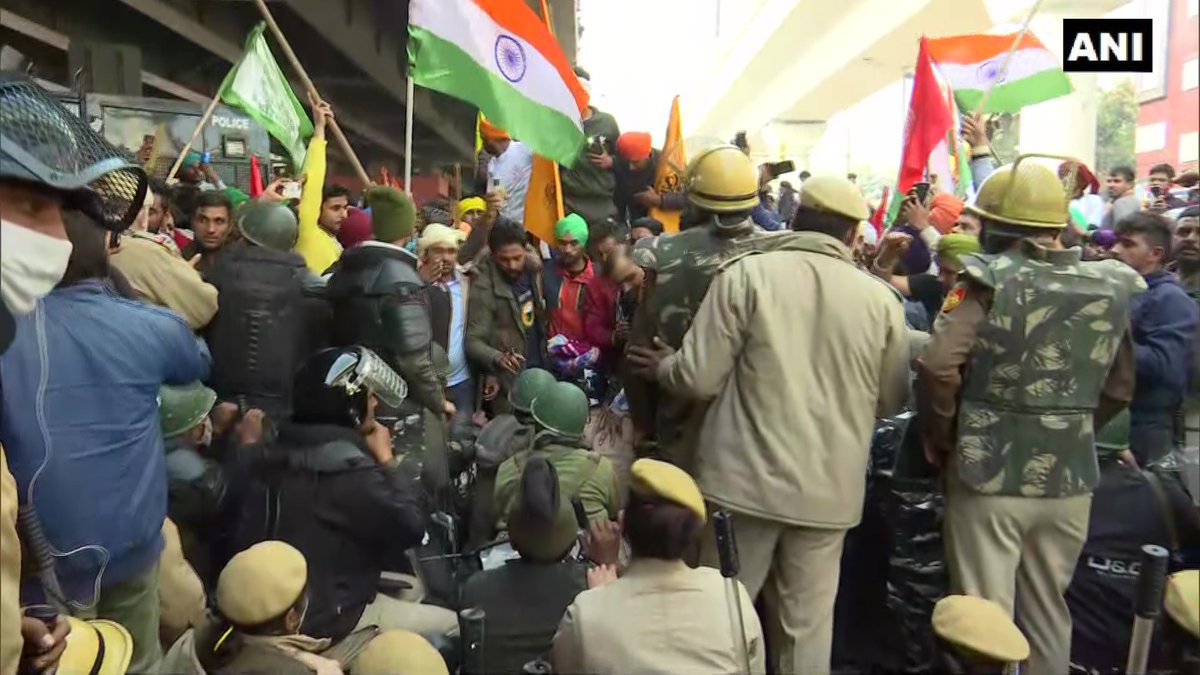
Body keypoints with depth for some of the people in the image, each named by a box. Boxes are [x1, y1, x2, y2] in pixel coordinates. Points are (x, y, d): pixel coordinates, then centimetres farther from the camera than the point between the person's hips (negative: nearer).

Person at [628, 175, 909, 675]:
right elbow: (891, 401, 11)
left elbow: (699, 378, -11)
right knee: (808, 623, 16)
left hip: (747, 478, -2)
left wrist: (665, 366, 11)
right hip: (828, 488, 2)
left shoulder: (747, 273, -9)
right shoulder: (881, 298, -1)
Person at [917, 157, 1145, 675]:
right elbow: (1119, 389, 9)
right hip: (1069, 478, 5)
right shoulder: (1110, 289, 2)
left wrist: (940, 438, -8)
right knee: (1049, 612, 22)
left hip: (989, 474, -5)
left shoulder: (990, 280, -13)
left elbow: (937, 367, -23)